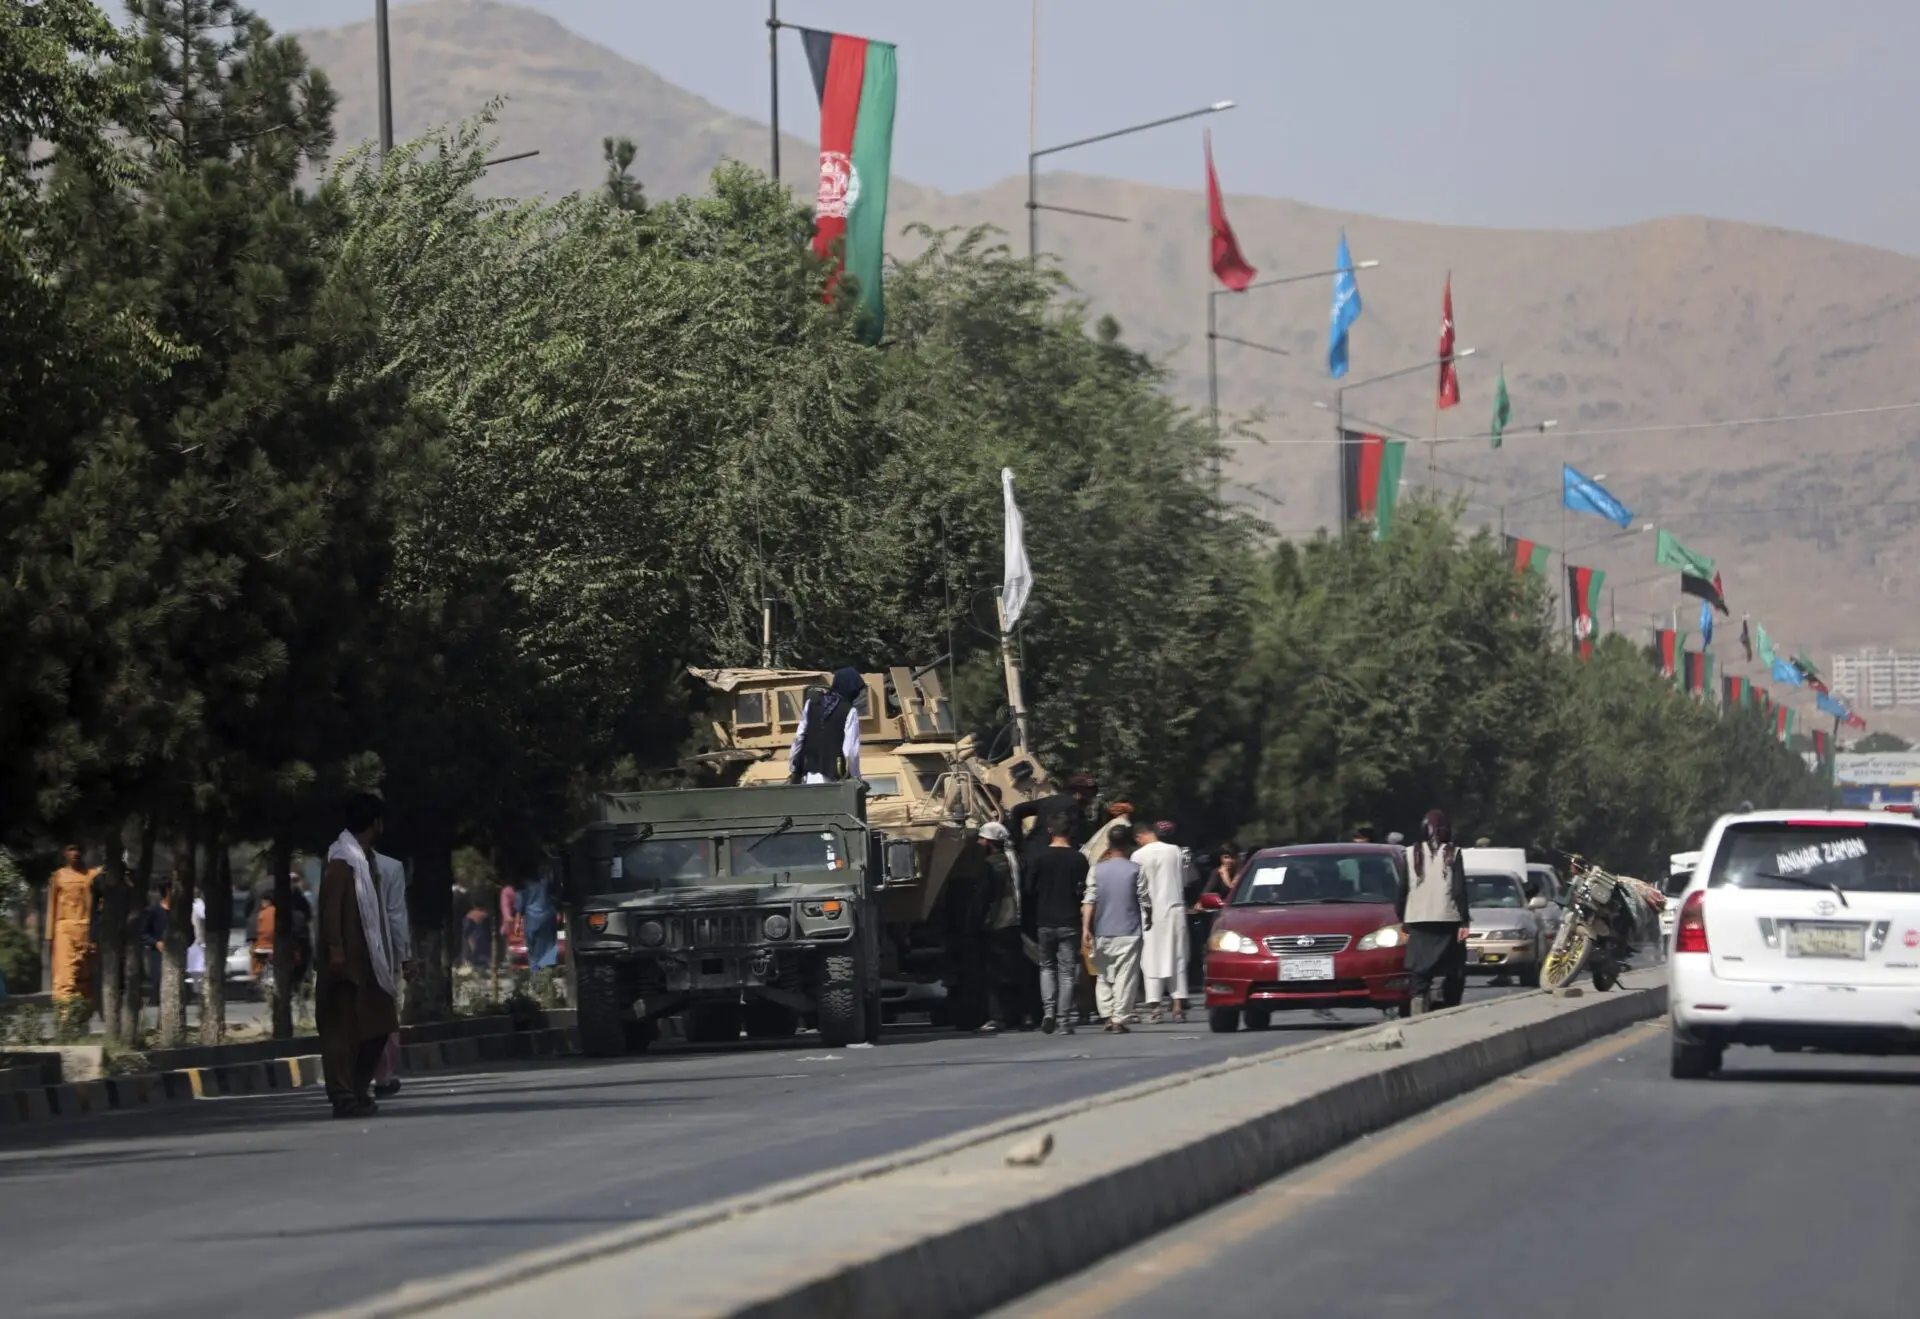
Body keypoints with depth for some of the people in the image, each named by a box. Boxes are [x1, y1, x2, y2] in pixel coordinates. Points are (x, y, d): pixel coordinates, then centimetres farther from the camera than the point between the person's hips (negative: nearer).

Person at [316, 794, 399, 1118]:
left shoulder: (363, 857, 17)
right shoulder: (342, 857, -12)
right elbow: (330, 905, -19)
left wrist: (382, 957, 22)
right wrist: (334, 948, -26)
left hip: (365, 958, 10)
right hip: (345, 959, -10)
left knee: (374, 1026, 11)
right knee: (342, 1028, -7)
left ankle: (358, 1092, 18)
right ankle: (343, 1098, -8)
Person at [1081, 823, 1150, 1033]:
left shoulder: (1097, 870, 0)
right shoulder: (1136, 870, -5)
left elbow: (1089, 901, -7)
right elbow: (1145, 900, -2)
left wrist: (1086, 929, -8)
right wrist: (1148, 920, 17)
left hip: (1102, 932, 2)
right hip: (1129, 932, -2)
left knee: (1104, 976, 15)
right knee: (1125, 977, 1)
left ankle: (1107, 1016, 5)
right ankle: (1119, 1020, -5)